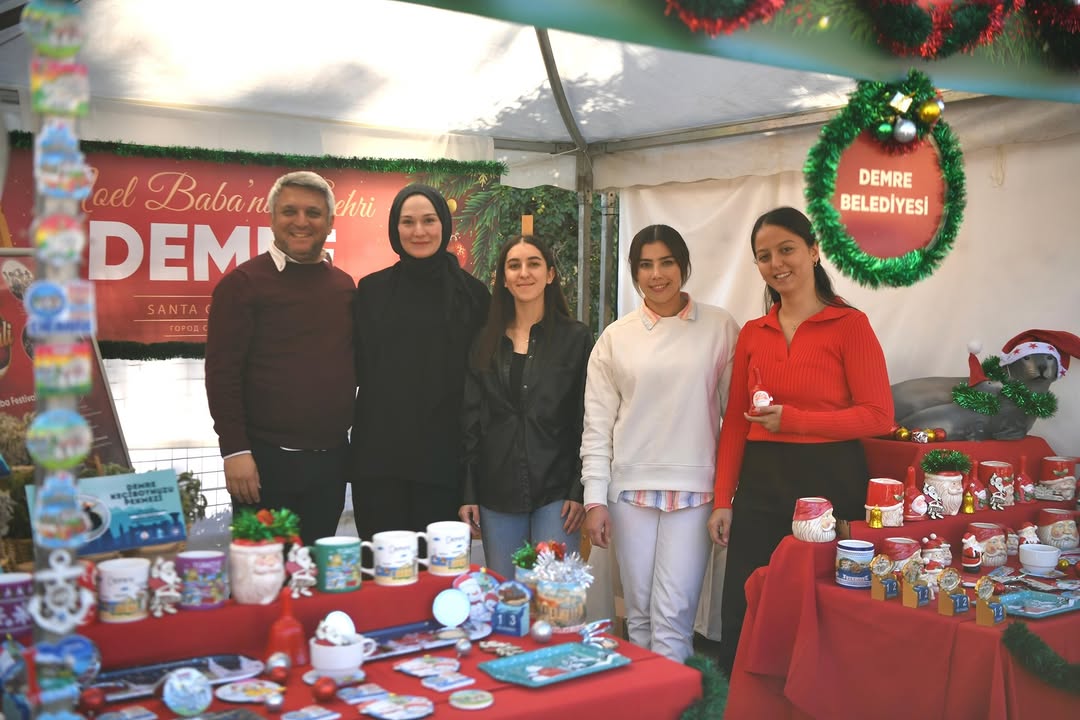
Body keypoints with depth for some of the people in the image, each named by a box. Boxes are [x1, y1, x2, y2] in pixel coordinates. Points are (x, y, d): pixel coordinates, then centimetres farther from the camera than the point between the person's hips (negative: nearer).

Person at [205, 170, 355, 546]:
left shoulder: (344, 286, 11)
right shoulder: (243, 283, -4)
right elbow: (222, 372, -8)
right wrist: (234, 449, -13)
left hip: (331, 459, 5)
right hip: (267, 459, -4)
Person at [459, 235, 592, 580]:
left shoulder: (576, 338, 1)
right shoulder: (485, 341, 9)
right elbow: (470, 422, 9)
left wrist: (579, 490, -8)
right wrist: (467, 493, 3)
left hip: (556, 491, -3)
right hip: (497, 493, 3)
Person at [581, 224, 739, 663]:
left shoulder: (720, 328, 2)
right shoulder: (616, 338, 5)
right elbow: (597, 422, 5)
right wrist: (595, 499, 0)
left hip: (694, 489, -2)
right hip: (630, 489, 2)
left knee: (672, 615, -4)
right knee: (640, 614, 9)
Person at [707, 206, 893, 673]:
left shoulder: (849, 325, -4)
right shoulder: (752, 334, 10)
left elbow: (879, 416, -9)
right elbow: (735, 422, 10)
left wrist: (791, 419, -14)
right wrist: (723, 500, 5)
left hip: (829, 484, -4)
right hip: (760, 486, 4)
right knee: (742, 627, 8)